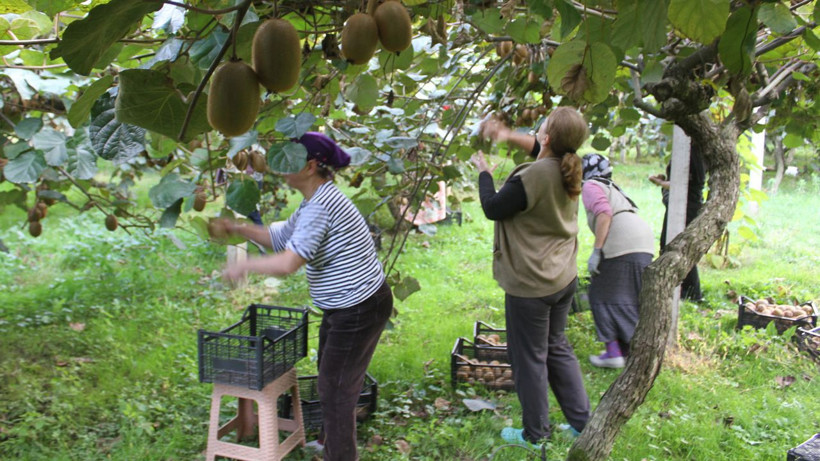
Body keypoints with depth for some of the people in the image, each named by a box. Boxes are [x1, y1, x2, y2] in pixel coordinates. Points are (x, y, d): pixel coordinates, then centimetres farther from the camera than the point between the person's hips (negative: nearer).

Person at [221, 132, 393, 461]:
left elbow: (288, 262, -33)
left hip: (358, 311, -11)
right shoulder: (314, 202, 9)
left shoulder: (320, 206, -25)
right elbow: (280, 238, 19)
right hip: (343, 307, 11)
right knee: (330, 378, 28)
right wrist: (239, 229, 7)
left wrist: (243, 266, -18)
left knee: (335, 388, 4)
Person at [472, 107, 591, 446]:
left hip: (530, 284, -8)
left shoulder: (531, 178, -27)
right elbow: (542, 150, 20)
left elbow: (492, 208, -12)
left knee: (529, 358, 8)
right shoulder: (568, 169, -2)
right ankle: (581, 421, 31)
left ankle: (535, 434, 25)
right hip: (564, 278, 8)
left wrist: (484, 172, 3)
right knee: (557, 348, 23)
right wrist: (509, 136, 6)